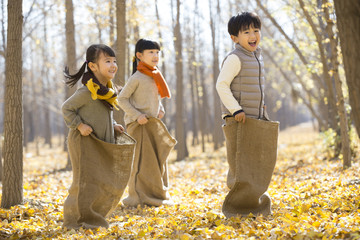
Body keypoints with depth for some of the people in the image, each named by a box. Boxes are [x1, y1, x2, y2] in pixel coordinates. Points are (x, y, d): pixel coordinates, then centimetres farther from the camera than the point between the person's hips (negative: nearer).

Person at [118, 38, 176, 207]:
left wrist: (161, 110, 7)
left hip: (154, 124, 8)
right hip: (139, 124, -8)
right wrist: (137, 115, -18)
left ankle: (157, 195, 21)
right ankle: (139, 198, 4)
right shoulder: (137, 78, -11)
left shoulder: (155, 77, 12)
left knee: (158, 160, 11)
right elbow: (122, 99, -12)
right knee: (142, 161, -4)